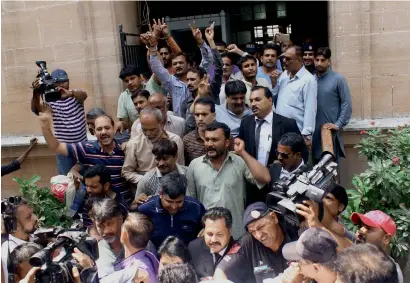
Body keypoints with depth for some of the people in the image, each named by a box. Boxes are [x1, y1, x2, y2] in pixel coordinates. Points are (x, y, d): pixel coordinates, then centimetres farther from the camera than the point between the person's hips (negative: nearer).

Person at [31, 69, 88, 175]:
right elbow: (36, 109, -25)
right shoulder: (51, 100, -7)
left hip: (82, 144, 1)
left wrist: (70, 93, -50)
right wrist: (36, 93, -44)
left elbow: (84, 95, -28)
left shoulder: (76, 94, -5)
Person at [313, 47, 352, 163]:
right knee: (316, 164, 12)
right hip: (313, 130, 3)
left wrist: (338, 125, -13)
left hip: (330, 130, -3)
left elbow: (347, 104, -6)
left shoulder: (338, 79, -4)